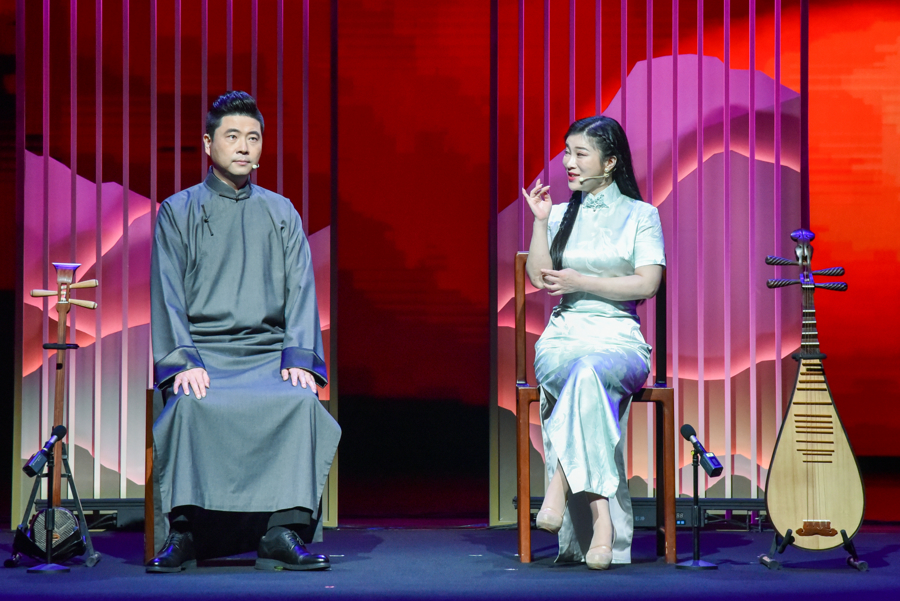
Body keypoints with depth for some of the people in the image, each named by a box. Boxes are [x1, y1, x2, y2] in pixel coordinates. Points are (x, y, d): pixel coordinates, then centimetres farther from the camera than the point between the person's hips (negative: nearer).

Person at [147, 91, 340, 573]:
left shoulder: (281, 214, 17)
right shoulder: (178, 212, 11)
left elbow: (300, 292, 9)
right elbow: (168, 294, 1)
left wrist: (297, 357, -9)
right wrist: (183, 361, -15)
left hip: (268, 352, 2)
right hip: (201, 353, -1)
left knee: (302, 401, -31)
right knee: (192, 404, -35)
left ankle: (284, 532, -30)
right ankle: (183, 530, -30)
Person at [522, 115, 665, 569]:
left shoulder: (640, 215, 10)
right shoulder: (561, 215, 19)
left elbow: (647, 283, -4)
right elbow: (539, 277, 5)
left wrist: (580, 282, -7)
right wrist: (540, 221, -1)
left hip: (619, 340, -1)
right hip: (563, 338, 2)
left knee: (588, 372, -39)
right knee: (586, 381, -36)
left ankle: (559, 488, -40)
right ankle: (601, 515, -42)